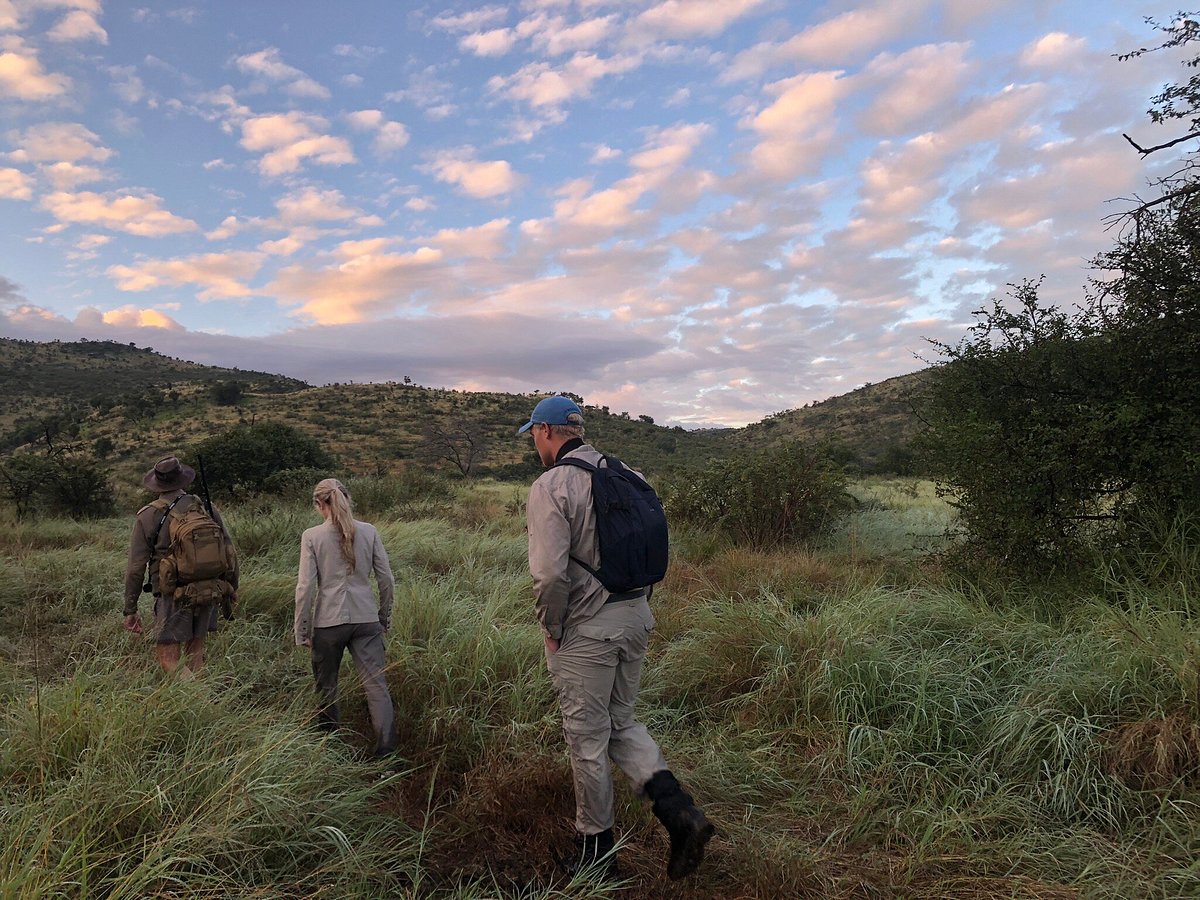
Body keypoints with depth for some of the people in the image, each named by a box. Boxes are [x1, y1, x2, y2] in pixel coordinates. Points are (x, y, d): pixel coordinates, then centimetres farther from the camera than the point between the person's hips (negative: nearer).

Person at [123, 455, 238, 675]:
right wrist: (232, 586, 20)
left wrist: (130, 610, 2)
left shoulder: (147, 516, -6)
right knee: (195, 655, 17)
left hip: (173, 595, -4)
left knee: (169, 660, -2)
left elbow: (136, 568, -6)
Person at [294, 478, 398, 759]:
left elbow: (305, 587, -7)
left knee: (326, 687, 20)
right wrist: (385, 617, 16)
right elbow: (386, 580, 3)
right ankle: (387, 753, -6)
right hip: (366, 619, 1)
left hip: (328, 621, -1)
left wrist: (301, 630, 3)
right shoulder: (368, 532, 1)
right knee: (377, 685, 0)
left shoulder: (312, 536, -5)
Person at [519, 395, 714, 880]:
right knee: (621, 721, 22)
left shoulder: (550, 486, -16)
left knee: (588, 737, 10)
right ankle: (678, 810, 8)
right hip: (636, 618, 7)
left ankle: (596, 846, 27)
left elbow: (550, 572, -23)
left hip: (585, 630, -7)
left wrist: (551, 631, -9)